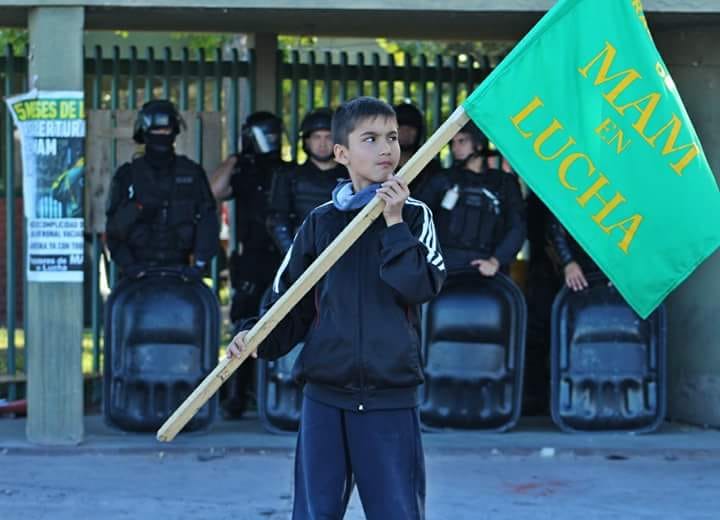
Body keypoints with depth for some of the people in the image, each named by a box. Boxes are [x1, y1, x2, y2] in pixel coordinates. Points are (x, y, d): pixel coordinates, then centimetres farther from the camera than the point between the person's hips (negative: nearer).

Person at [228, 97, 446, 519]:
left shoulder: (414, 217, 3)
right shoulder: (321, 222, 7)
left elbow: (421, 287, -11)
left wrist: (394, 224, -13)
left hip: (391, 398, -2)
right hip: (326, 394, 2)